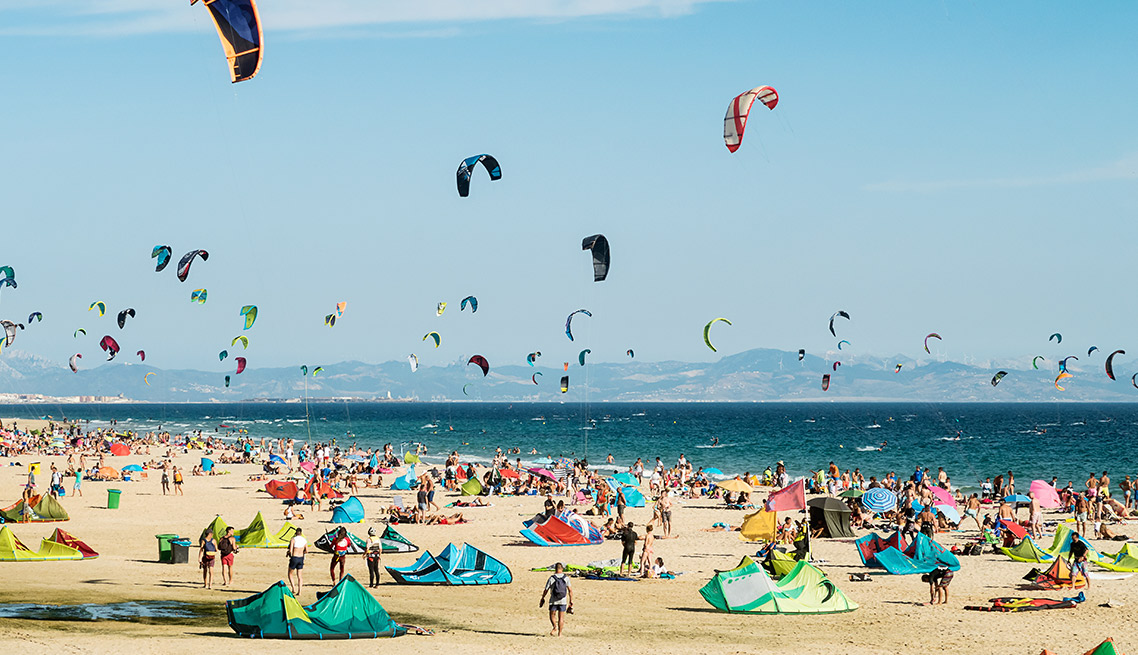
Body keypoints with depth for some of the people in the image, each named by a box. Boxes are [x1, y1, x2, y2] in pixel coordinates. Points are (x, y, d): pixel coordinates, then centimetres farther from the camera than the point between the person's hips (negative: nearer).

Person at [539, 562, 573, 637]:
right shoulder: (566, 578, -1)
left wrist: (542, 599, 14)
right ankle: (559, 633, 5)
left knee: (552, 615, 12)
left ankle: (555, 627, -14)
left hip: (553, 601, -2)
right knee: (561, 617, 7)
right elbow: (570, 590, 0)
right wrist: (571, 601, 8)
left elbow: (546, 590, -2)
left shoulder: (552, 578, -7)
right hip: (563, 601, 2)